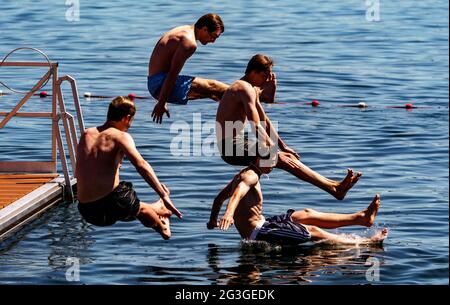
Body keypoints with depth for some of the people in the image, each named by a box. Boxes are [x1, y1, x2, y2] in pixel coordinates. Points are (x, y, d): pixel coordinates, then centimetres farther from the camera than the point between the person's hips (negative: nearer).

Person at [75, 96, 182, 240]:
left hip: (86, 212, 5)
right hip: (113, 205, -5)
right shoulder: (120, 136, -5)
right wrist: (164, 196, -25)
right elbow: (141, 165, -22)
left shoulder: (86, 135, 12)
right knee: (143, 209, 30)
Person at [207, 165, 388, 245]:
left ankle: (361, 217, 14)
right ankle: (365, 243, -5)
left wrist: (213, 222, 39)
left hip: (258, 229, 11)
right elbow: (237, 194, -38)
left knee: (307, 214, 13)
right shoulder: (251, 176, -18)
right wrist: (229, 212, -57)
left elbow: (220, 197, 27)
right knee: (313, 231, -9)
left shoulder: (242, 176, 15)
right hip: (258, 233, -11)